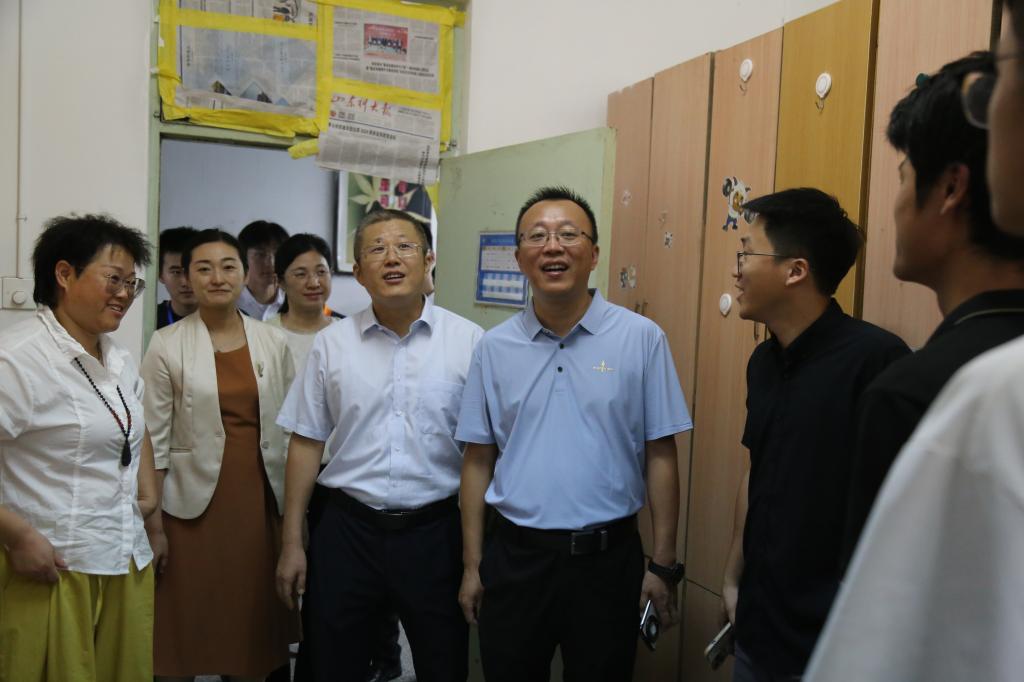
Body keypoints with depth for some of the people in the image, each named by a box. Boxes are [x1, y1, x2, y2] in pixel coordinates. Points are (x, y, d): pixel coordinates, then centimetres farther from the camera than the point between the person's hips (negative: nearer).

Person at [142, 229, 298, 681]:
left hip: (259, 499, 3)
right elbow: (154, 439, -3)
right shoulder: (167, 345, -4)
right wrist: (154, 523, -5)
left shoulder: (273, 342, 3)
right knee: (186, 626, 7)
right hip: (194, 503, -2)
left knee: (252, 622, 12)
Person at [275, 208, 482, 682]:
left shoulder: (468, 340, -4)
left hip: (434, 532, -1)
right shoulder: (331, 344, 2)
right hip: (347, 531, 2)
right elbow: (306, 443, 5)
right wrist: (292, 544, 4)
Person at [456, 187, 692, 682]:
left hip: (608, 557, -1)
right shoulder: (494, 347, 1)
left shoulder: (641, 338, -6)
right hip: (514, 556, 2)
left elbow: (660, 456, -3)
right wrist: (472, 566, 5)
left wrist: (663, 565, -3)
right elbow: (478, 461, 5)